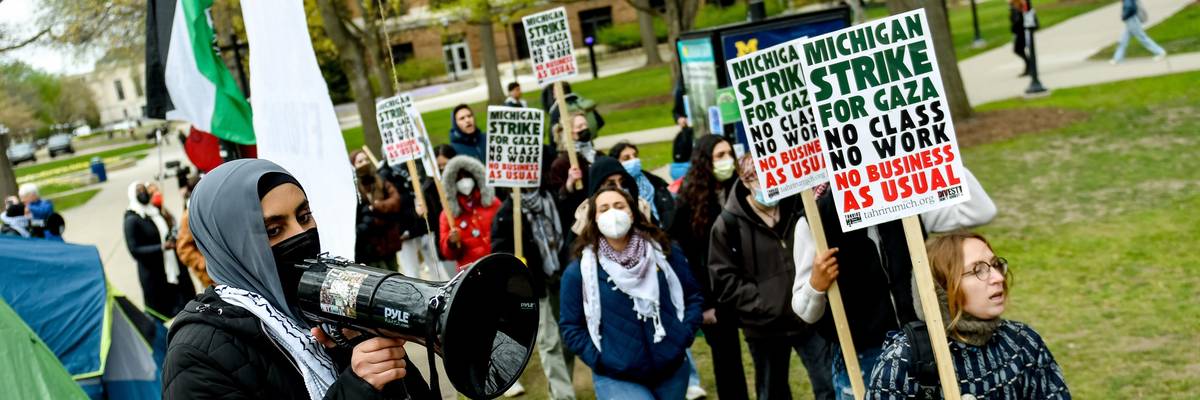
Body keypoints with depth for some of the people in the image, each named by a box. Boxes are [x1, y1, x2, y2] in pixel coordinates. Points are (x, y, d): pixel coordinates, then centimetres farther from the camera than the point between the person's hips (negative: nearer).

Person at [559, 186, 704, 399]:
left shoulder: (665, 252, 2)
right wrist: (600, 360, -10)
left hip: (672, 370, 4)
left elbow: (692, 296, 11)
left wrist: (684, 337, -2)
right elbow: (571, 327, 0)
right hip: (616, 378, -3)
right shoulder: (579, 271, -6)